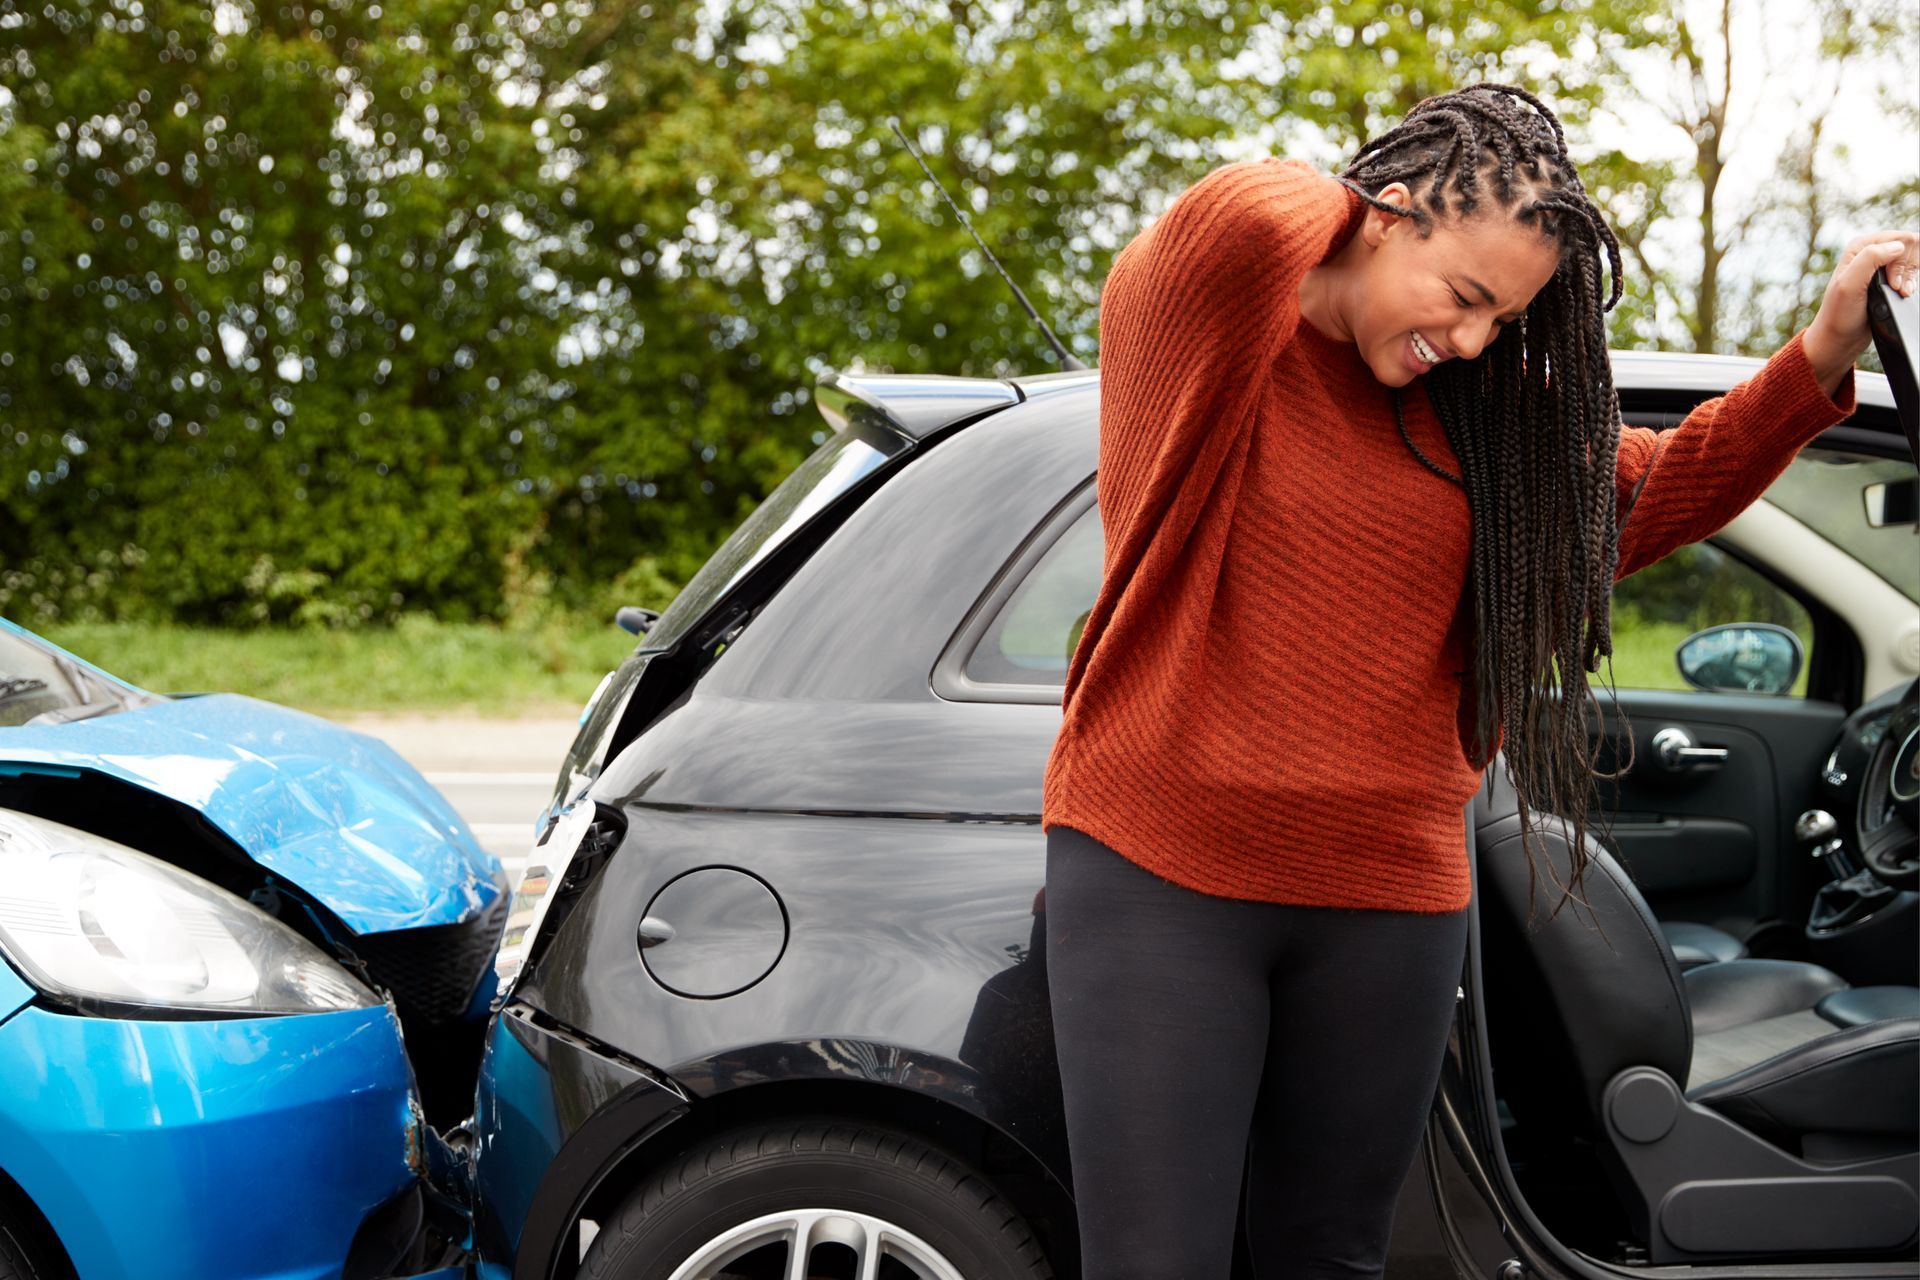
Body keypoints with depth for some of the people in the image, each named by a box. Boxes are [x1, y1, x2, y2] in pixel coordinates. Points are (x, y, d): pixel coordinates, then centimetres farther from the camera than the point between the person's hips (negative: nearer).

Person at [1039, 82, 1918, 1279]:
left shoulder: (1479, 408, 8)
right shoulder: (1187, 305, -9)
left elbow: (1657, 490, 18)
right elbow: (1236, 224, -32)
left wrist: (1824, 355, 5)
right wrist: (1322, 196, -10)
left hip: (1391, 904, 5)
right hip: (1162, 876, -5)